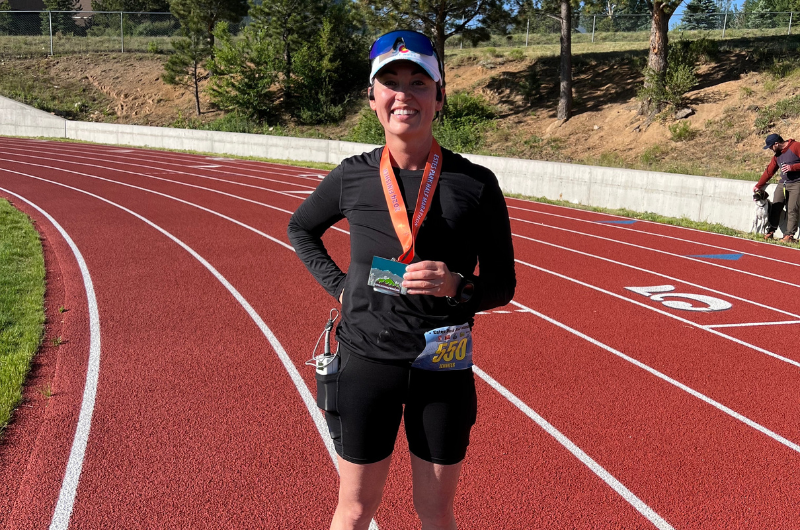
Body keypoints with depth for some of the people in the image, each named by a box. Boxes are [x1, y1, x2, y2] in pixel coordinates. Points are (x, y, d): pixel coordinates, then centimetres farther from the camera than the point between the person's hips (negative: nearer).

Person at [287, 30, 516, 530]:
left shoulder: (476, 183, -6)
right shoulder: (352, 176, -3)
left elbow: (502, 285, 1)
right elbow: (300, 228, 17)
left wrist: (457, 286, -20)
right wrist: (338, 285, 4)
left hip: (444, 365, 0)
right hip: (367, 361, 0)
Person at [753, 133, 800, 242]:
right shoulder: (777, 155, 16)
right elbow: (769, 171, 23)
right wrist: (758, 186, 25)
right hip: (782, 184, 7)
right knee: (775, 208, 1)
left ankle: (789, 235, -10)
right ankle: (770, 232, 6)